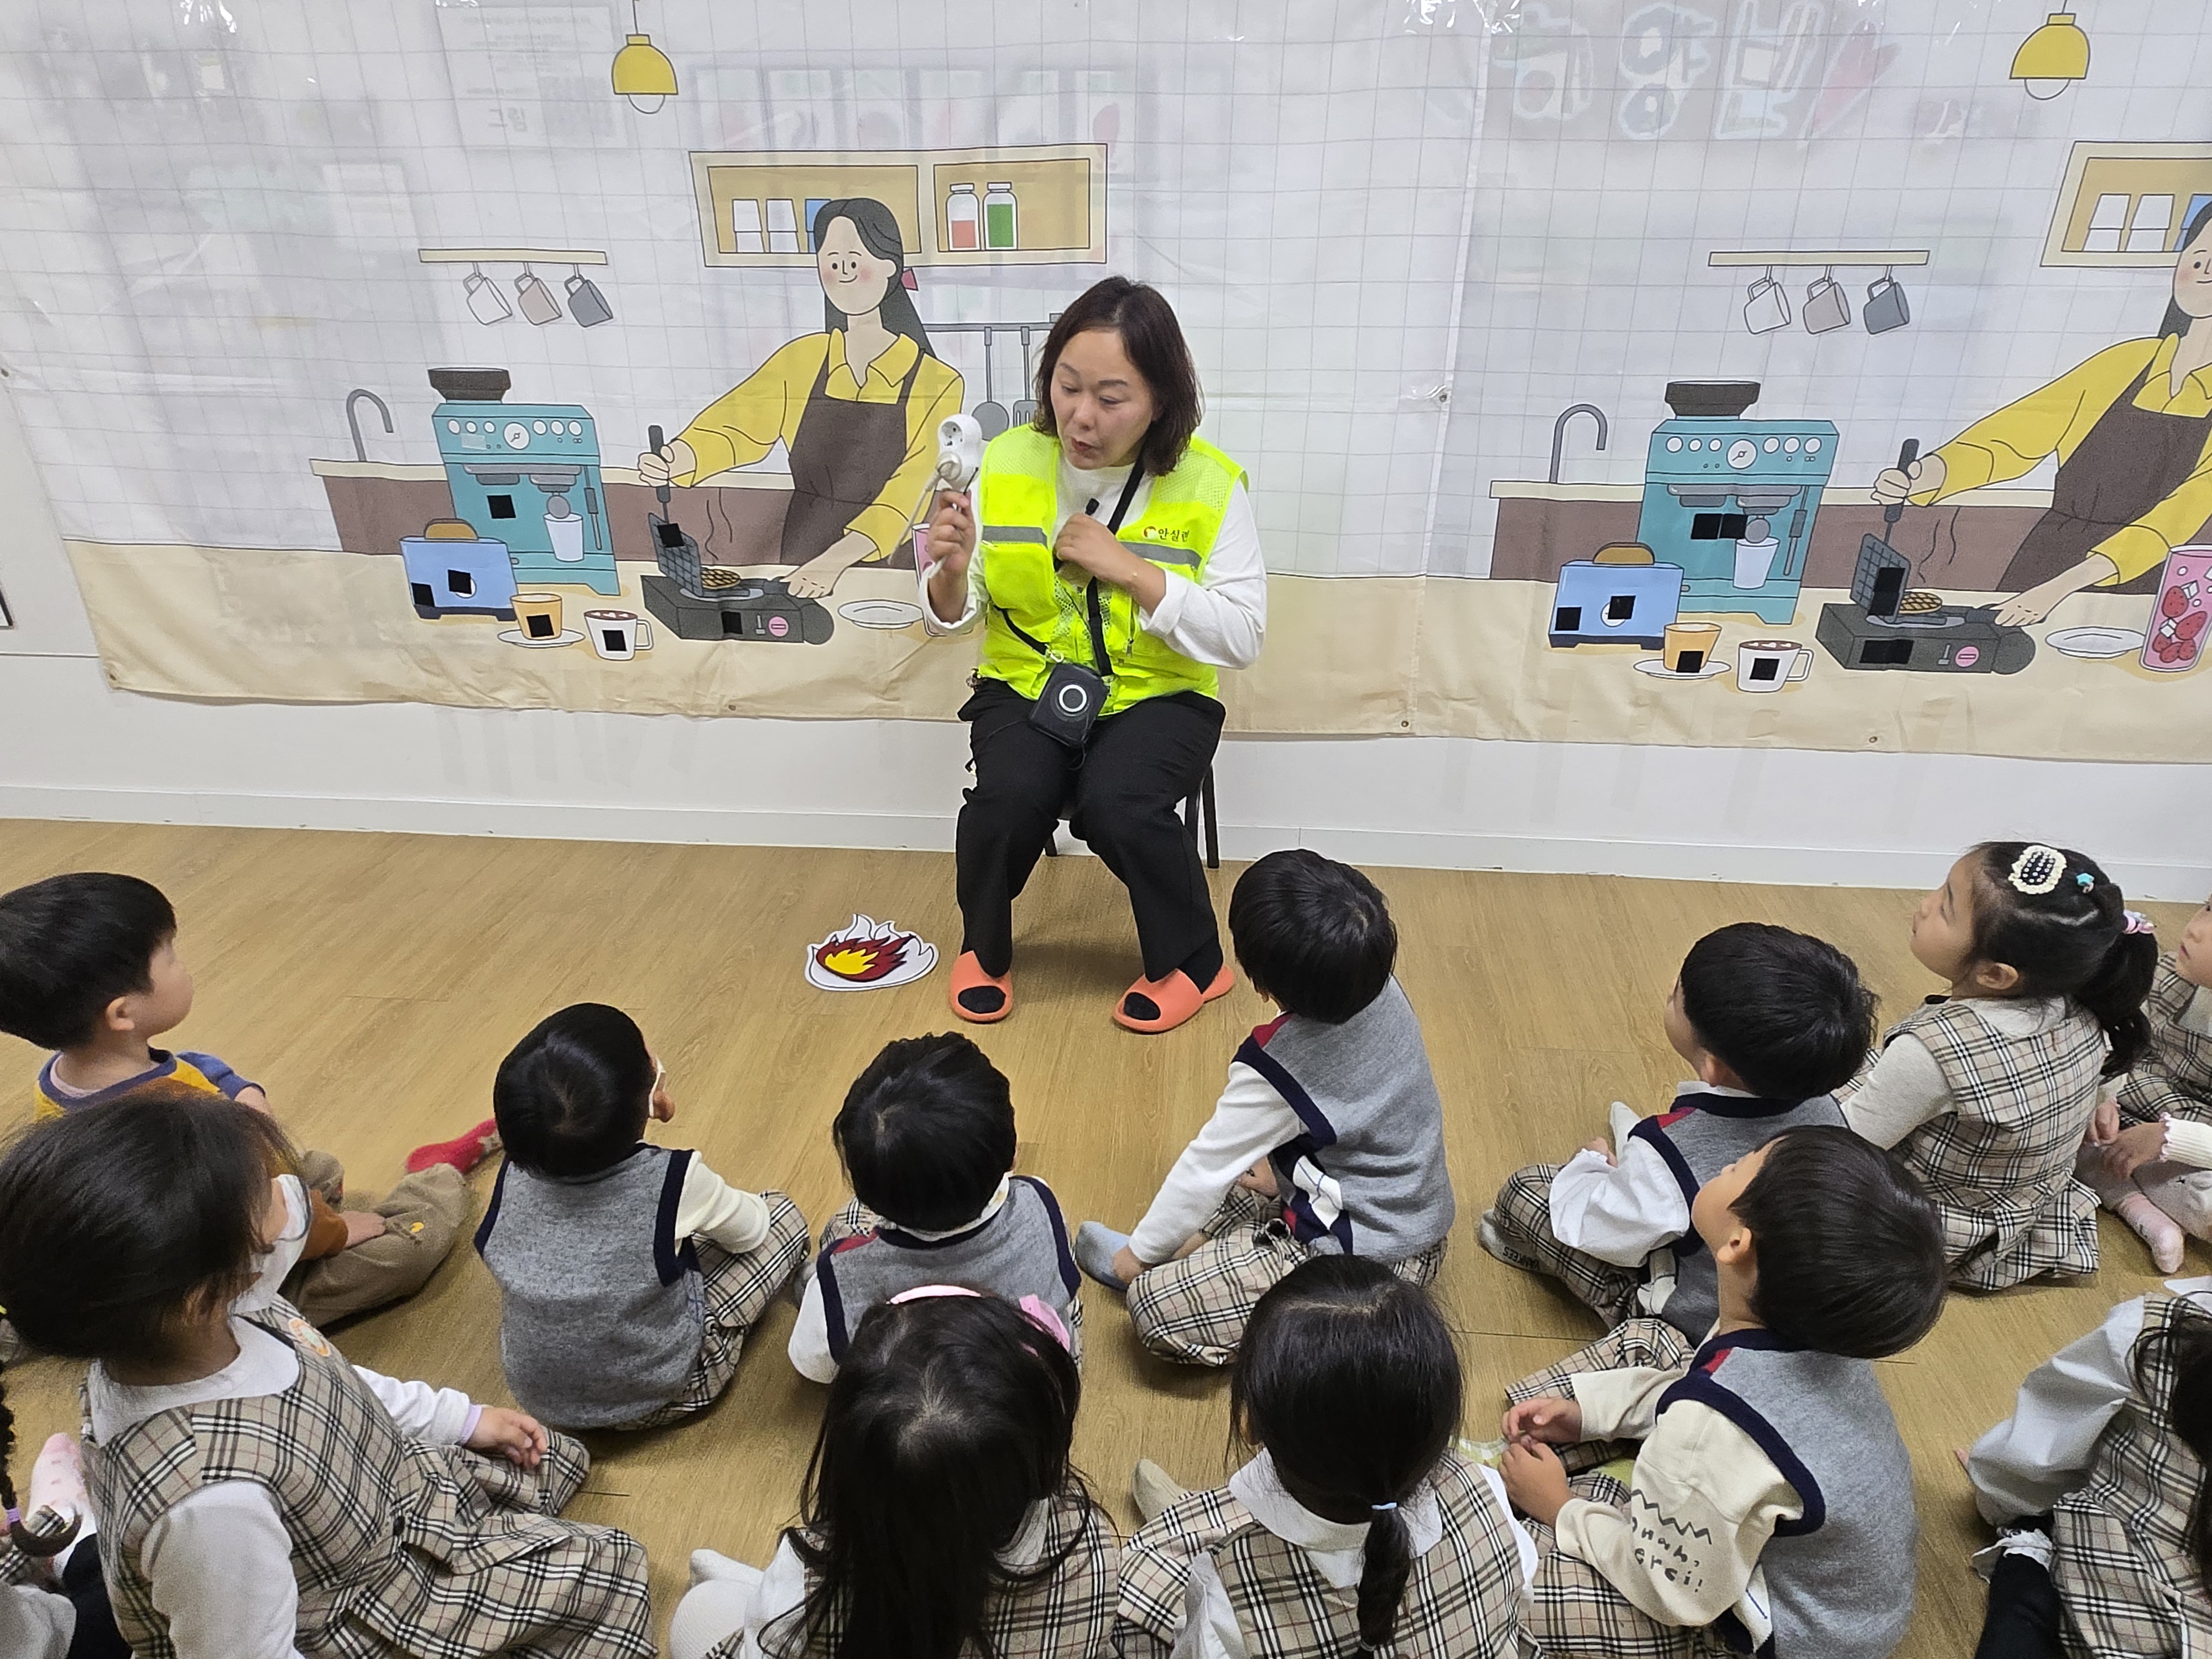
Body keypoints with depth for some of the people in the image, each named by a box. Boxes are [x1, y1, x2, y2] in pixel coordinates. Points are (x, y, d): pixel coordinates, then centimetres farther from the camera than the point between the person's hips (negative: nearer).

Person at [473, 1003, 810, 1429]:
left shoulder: (517, 1172, -19)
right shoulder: (674, 1182, -30)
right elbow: (751, 1231, -9)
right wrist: (710, 1204, 13)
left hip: (535, 1393, 4)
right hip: (654, 1398, -4)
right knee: (783, 1216, 7)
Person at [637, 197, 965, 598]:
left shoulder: (937, 384, -3)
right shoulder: (800, 361, 9)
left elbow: (908, 494, -14)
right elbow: (736, 426, 1)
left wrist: (836, 559, -28)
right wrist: (679, 458, -21)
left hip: (895, 569, -2)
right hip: (801, 566, 2)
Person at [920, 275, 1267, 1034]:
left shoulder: (1208, 484, -9)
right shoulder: (1005, 464, -4)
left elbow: (1242, 638, -11)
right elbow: (947, 618, 0)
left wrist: (1129, 568, -20)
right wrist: (952, 570, -24)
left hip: (1157, 694, -1)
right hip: (1026, 684, 2)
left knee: (1118, 806, -29)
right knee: (1009, 795, -27)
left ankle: (1194, 962, 2)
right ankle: (985, 950, 6)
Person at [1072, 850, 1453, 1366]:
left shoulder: (1276, 1071, -28)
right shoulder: (1381, 992, -10)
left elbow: (1205, 1168, -16)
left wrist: (1137, 1254, -2)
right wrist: (1281, 1163, 12)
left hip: (1366, 1262, -9)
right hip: (1417, 1221, 9)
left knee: (1156, 1303, -15)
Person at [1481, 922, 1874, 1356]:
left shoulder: (1670, 1154, -39)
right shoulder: (1823, 1108, -22)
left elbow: (1604, 1234, -22)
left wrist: (1592, 1162, 0)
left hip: (1693, 1320, -6)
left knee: (1524, 1188, 3)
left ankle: (1524, 1245, 33)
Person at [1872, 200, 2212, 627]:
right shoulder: (2126, 361, 9)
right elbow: (2014, 435, 0)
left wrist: (2061, 586, -26)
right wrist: (1926, 474, -21)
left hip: (2133, 591, -2)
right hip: (2045, 563, 3)